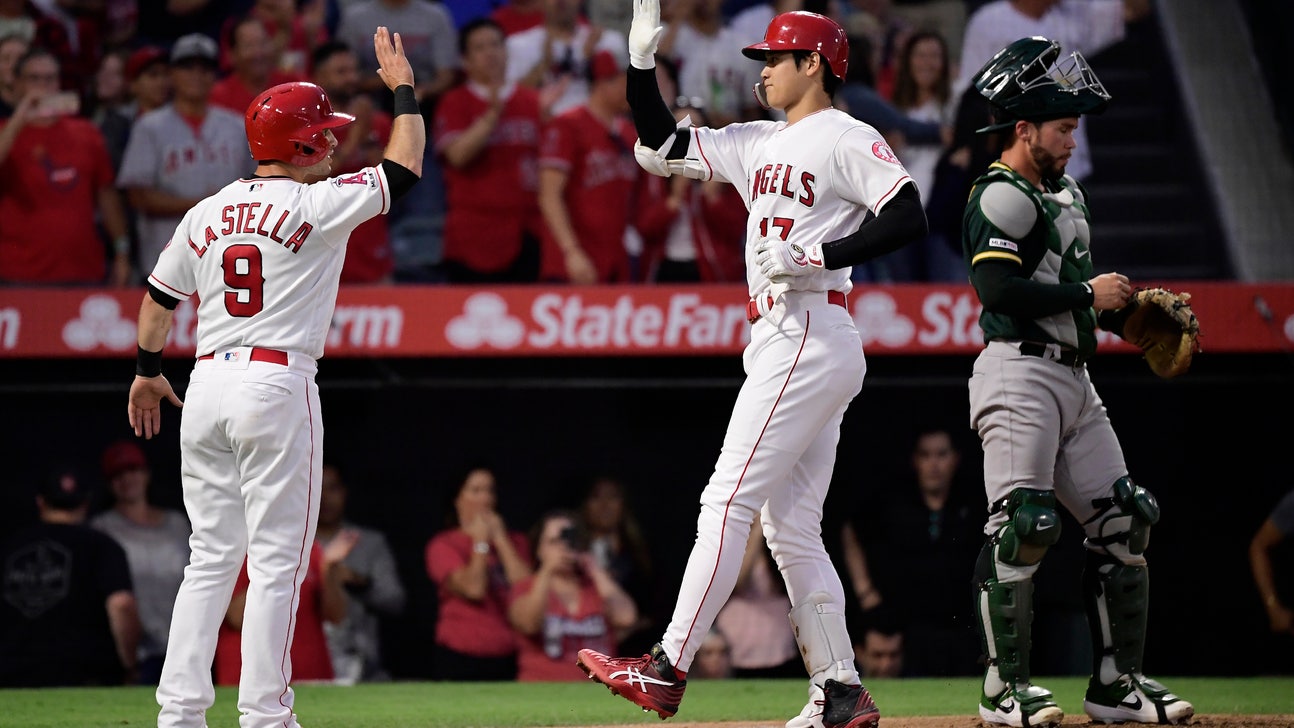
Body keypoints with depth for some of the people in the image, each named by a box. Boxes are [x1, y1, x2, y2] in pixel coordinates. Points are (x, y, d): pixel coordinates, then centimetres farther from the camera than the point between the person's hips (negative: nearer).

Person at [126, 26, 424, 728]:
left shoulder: (207, 214, 10)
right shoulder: (315, 206, -7)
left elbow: (157, 300, 19)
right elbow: (404, 166, 1)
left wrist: (147, 373, 33)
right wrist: (403, 88, 14)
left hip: (207, 386, 6)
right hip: (277, 386, -6)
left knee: (211, 557, 11)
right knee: (276, 560, -2)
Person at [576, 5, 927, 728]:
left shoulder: (847, 138, -6)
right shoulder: (759, 143, 20)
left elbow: (908, 218, -16)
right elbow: (661, 146, 21)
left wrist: (819, 255, -20)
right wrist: (643, 62, 10)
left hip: (812, 337, -10)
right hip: (779, 341, 10)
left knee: (728, 500, -14)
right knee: (790, 528, 7)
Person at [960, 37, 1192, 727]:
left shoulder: (1067, 194, 20)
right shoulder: (1002, 197, -10)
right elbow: (998, 289, -22)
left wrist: (1123, 308, 10)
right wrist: (1088, 293, -15)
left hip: (1073, 379, 10)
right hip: (1019, 372, -10)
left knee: (1121, 523, 7)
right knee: (1022, 527, -13)